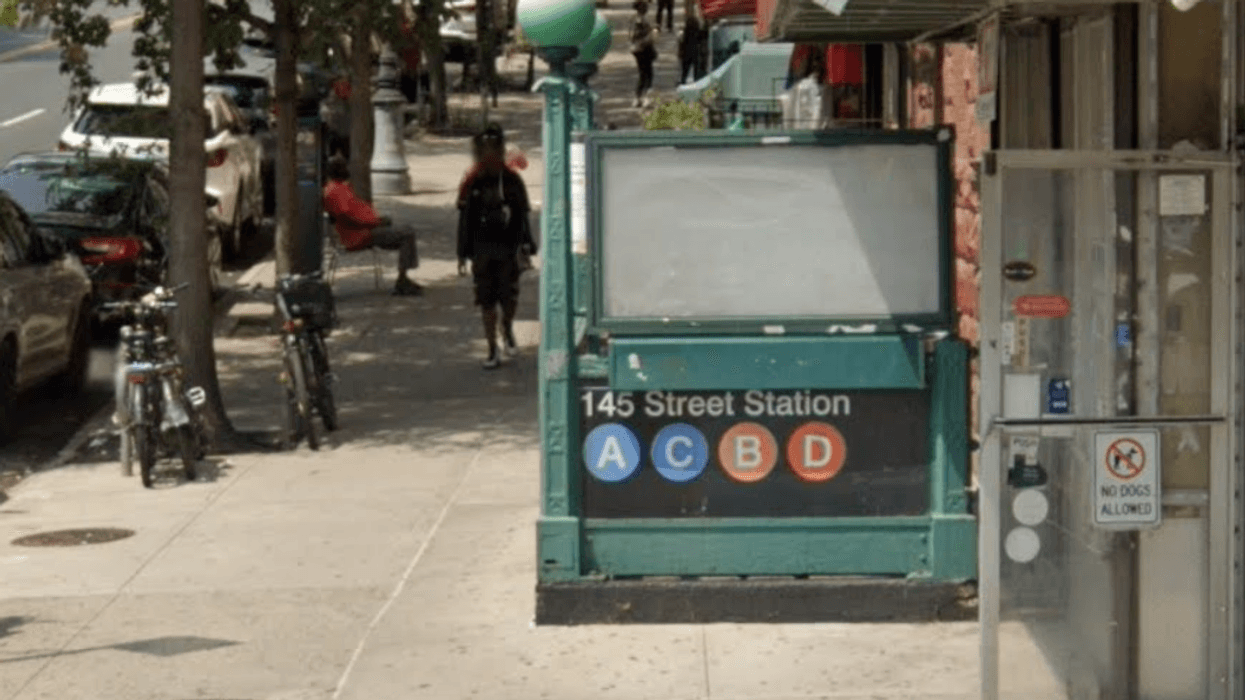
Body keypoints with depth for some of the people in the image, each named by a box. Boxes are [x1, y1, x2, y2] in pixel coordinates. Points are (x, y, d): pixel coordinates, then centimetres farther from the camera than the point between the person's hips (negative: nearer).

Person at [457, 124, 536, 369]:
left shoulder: (512, 181, 0)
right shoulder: (472, 184, 2)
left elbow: (522, 216, 3)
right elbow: (465, 220, 6)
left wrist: (524, 246, -6)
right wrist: (463, 254, 4)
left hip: (507, 248, -1)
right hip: (482, 250, 1)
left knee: (509, 298, -4)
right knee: (486, 301, 2)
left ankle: (507, 329, 30)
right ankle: (493, 352, 10)